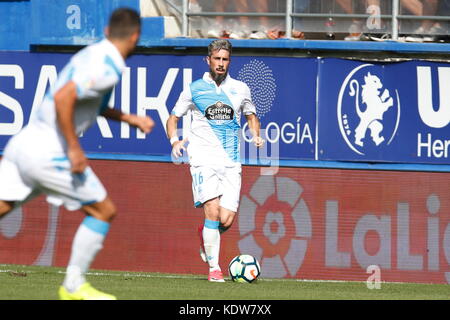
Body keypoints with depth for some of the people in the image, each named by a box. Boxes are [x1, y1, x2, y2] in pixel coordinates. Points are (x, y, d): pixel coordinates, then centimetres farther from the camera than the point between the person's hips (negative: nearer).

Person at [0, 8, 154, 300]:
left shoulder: (92, 54, 15)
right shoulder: (108, 69, -14)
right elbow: (63, 97, -27)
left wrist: (131, 119, 37)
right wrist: (74, 148, -22)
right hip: (48, 152, -9)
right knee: (104, 211, 6)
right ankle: (74, 285, 10)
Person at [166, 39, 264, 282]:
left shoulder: (240, 89, 10)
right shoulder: (194, 89, 4)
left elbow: (251, 115, 27)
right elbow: (173, 118, 12)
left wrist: (256, 135, 6)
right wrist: (174, 140, -8)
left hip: (231, 161, 2)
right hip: (203, 159, -2)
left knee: (226, 221, -6)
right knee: (212, 211, -18)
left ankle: (205, 235, 29)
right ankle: (214, 268, -9)